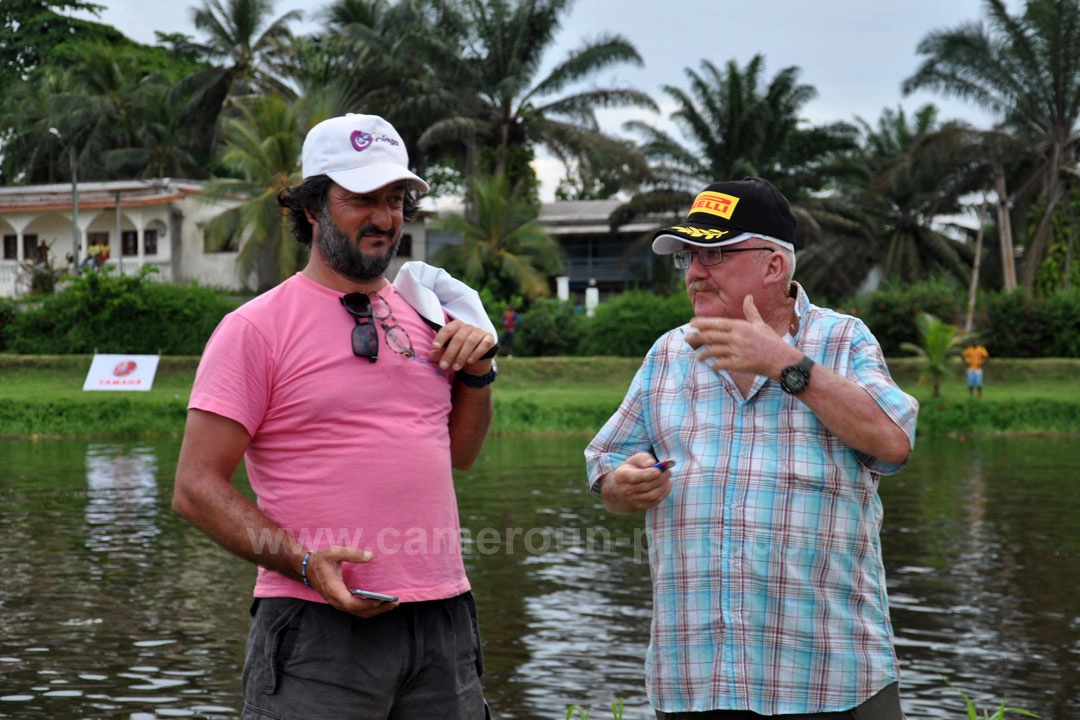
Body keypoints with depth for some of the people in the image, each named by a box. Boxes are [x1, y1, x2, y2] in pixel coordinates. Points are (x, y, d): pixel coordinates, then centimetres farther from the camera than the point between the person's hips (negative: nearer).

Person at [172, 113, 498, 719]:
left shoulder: (424, 315, 13)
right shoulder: (256, 327, -4)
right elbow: (196, 488, -8)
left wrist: (478, 372, 6)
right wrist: (305, 563, -19)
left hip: (444, 621, 5)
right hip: (319, 627, -5)